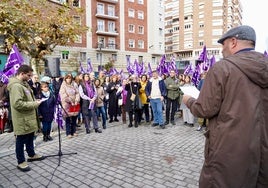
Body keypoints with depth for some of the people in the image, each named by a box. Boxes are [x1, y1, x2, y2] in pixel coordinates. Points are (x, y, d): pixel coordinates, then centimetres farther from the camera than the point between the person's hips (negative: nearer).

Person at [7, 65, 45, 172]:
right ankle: (21, 162, 19)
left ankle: (32, 155, 39)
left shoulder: (24, 84, 12)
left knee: (30, 137, 22)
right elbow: (17, 103, -28)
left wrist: (34, 102, 5)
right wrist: (34, 104, -21)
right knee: (21, 141, 5)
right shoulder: (16, 86, -21)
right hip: (22, 120, -10)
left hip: (29, 118, 10)